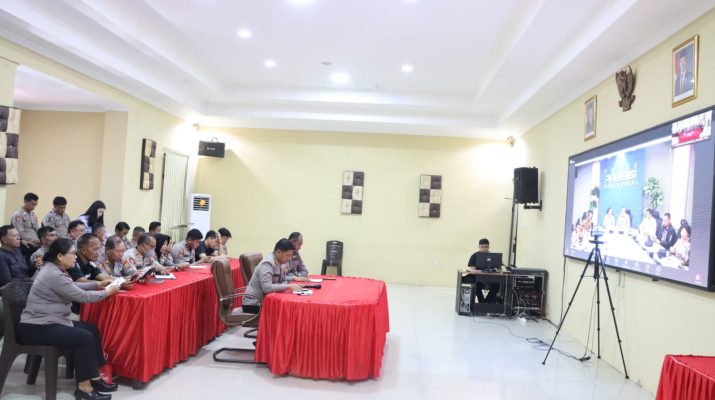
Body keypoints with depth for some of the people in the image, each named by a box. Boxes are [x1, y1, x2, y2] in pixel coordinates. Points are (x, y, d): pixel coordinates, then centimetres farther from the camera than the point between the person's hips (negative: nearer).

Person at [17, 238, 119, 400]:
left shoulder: (54, 269, 9)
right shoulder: (53, 275, -22)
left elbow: (73, 286, 24)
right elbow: (82, 296, -19)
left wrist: (98, 285, 18)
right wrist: (108, 292, -7)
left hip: (49, 321, 10)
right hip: (36, 328, -10)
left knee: (92, 329, 3)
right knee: (84, 337, -21)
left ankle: (94, 376, 6)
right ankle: (84, 386, -11)